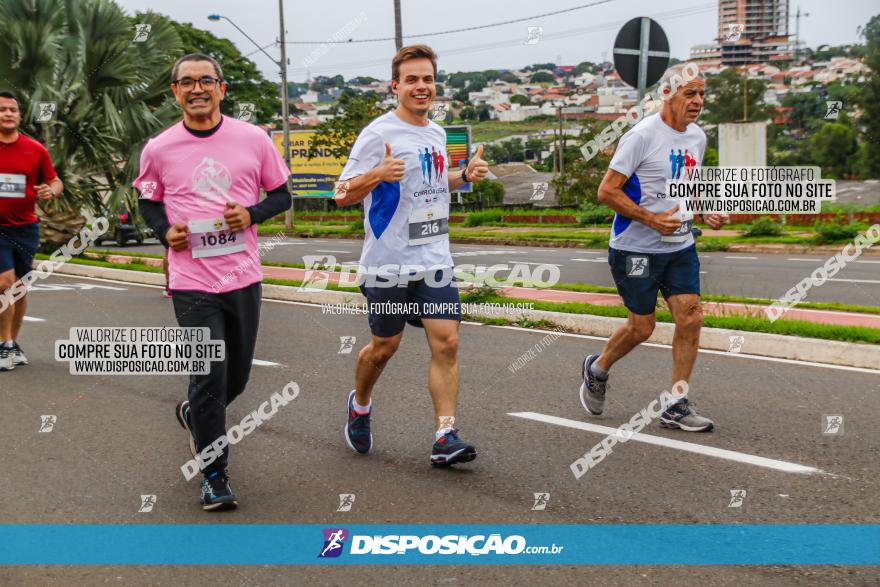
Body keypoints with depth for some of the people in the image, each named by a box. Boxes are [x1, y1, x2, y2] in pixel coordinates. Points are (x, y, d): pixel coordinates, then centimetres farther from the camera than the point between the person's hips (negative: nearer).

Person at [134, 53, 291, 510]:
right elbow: (148, 201, 14)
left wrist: (252, 214, -11)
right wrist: (165, 231, -5)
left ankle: (194, 414, 47)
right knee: (208, 377, -7)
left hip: (244, 277, 2)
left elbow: (281, 195, 8)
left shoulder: (253, 139, -1)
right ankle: (214, 475, 9)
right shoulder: (159, 149, -1)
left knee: (236, 377, 14)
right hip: (192, 282, -2)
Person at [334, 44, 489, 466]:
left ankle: (445, 437, -3)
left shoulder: (436, 133, 12)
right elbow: (343, 196, -10)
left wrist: (466, 176, 9)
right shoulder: (378, 134, -10)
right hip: (388, 262, -5)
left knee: (446, 343, -6)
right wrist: (378, 174, -29)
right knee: (385, 345, 9)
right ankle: (359, 406, 38)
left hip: (434, 260, 5)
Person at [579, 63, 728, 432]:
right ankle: (596, 370, 32)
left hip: (680, 247, 6)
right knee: (642, 327, 2)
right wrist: (651, 219, -22)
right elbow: (607, 191, -16)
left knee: (691, 318, -5)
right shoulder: (642, 135, -15)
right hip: (635, 249, -6)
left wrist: (707, 212, 4)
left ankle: (677, 406, 4)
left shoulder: (697, 138, 9)